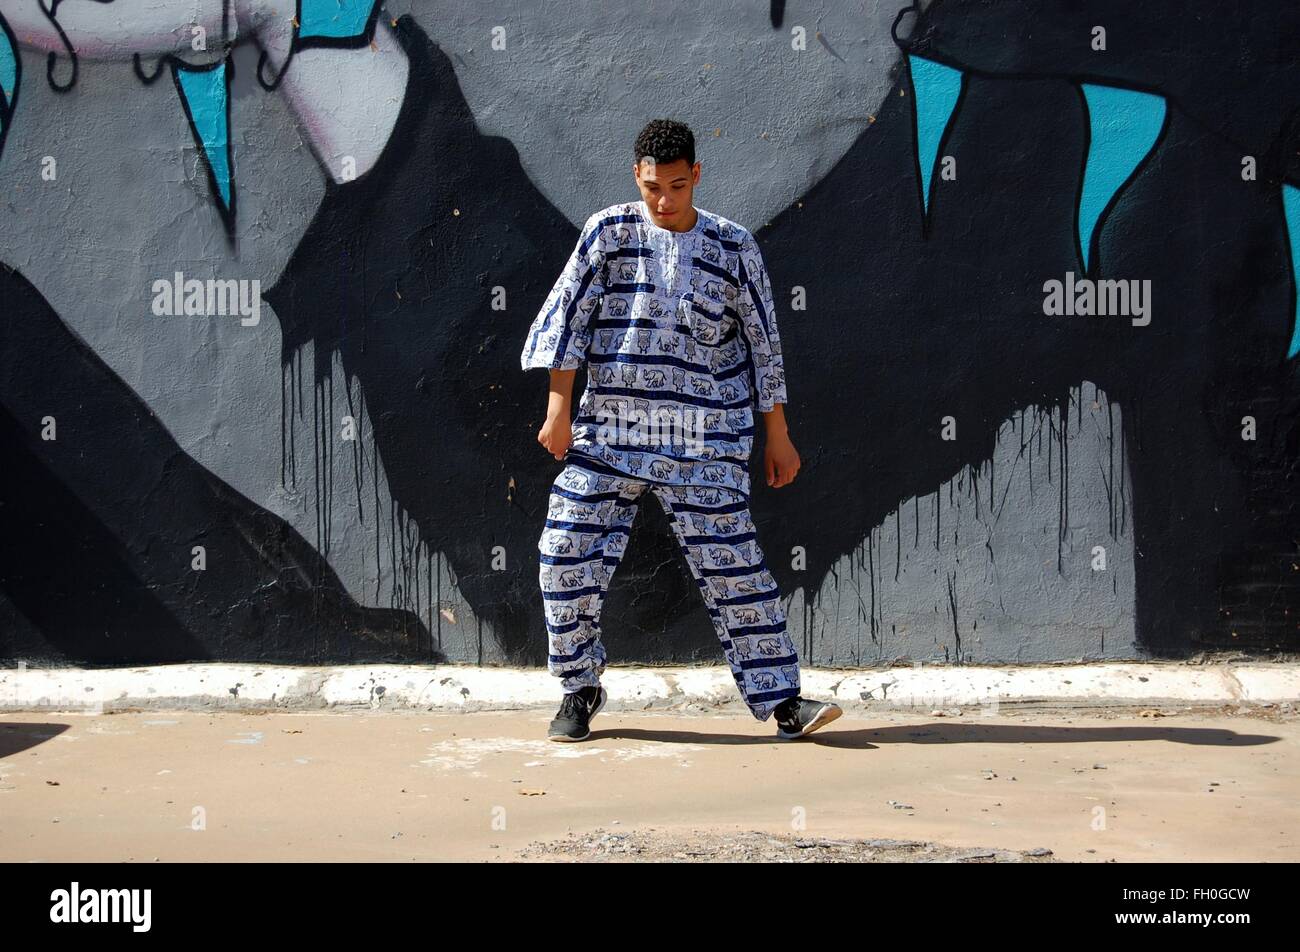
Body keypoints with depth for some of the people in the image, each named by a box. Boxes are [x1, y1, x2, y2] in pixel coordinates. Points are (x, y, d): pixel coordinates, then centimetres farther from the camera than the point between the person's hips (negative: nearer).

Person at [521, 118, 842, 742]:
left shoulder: (733, 248, 3)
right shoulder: (609, 232, 2)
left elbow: (763, 344, 8)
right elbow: (565, 317, 2)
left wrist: (777, 435, 8)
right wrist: (559, 408, -3)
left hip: (705, 444, -1)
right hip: (608, 431, 1)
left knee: (733, 567, -4)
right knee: (567, 557, -2)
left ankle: (781, 701, 2)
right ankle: (580, 689, 18)